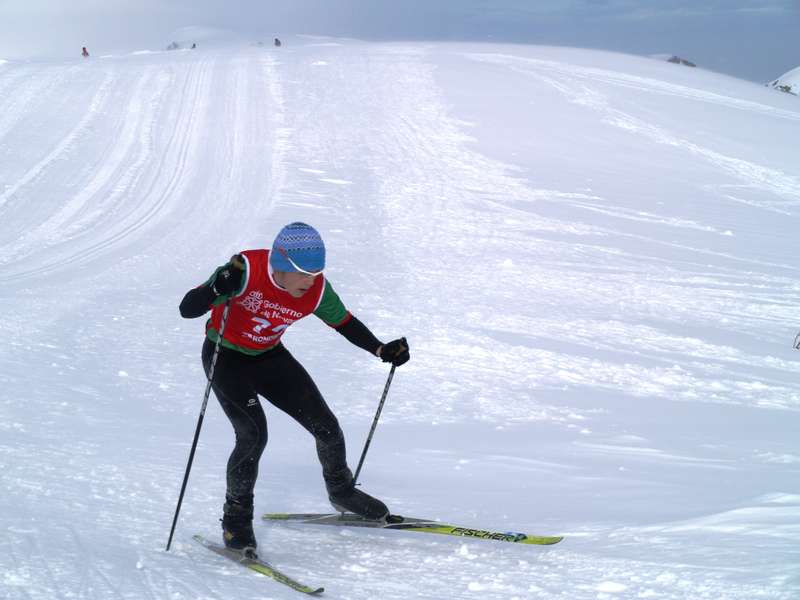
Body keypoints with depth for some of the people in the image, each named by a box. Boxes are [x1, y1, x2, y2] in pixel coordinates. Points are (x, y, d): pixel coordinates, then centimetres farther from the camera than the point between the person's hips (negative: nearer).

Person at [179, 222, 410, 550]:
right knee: (253, 435, -22)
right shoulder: (246, 271, -32)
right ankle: (236, 519, -1)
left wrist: (382, 350, -9)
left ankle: (342, 492, 30)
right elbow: (187, 309, -31)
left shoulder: (317, 290, -19)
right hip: (225, 357, -4)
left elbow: (344, 322, 2)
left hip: (269, 357, 5)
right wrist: (218, 289, -50)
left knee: (326, 427, 1)